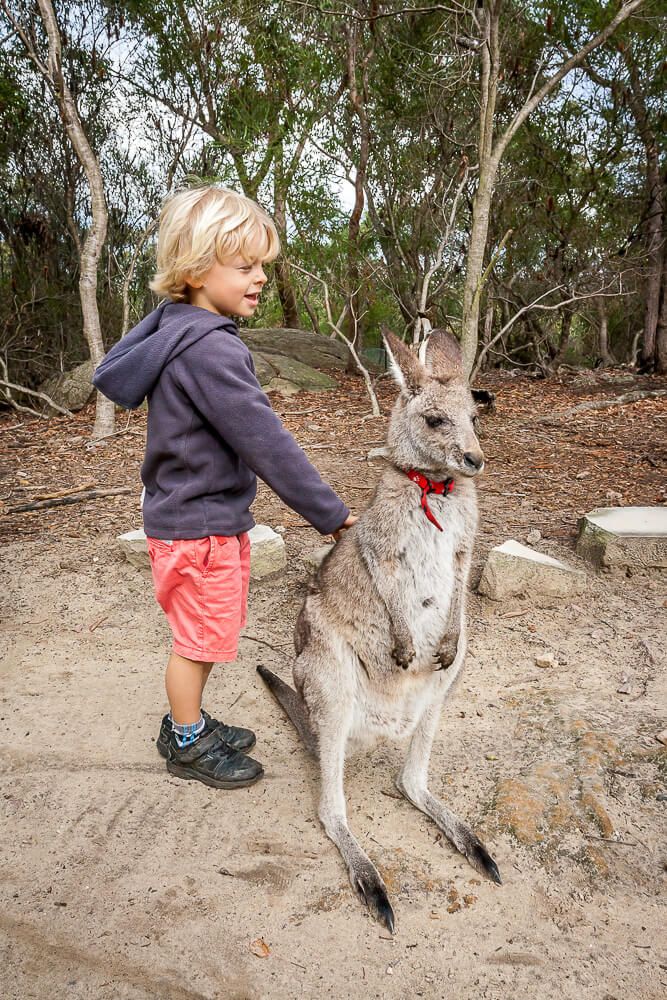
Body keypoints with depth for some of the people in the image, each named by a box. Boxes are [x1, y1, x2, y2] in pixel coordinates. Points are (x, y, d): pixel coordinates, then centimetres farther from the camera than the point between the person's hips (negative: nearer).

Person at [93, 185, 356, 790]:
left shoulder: (182, 335, 7)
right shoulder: (209, 349, -25)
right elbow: (265, 442, -26)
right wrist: (329, 513, -18)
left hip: (206, 517, 10)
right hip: (200, 527, -10)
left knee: (201, 637, 23)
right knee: (198, 640, 9)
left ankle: (187, 724, 42)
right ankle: (188, 746, 30)